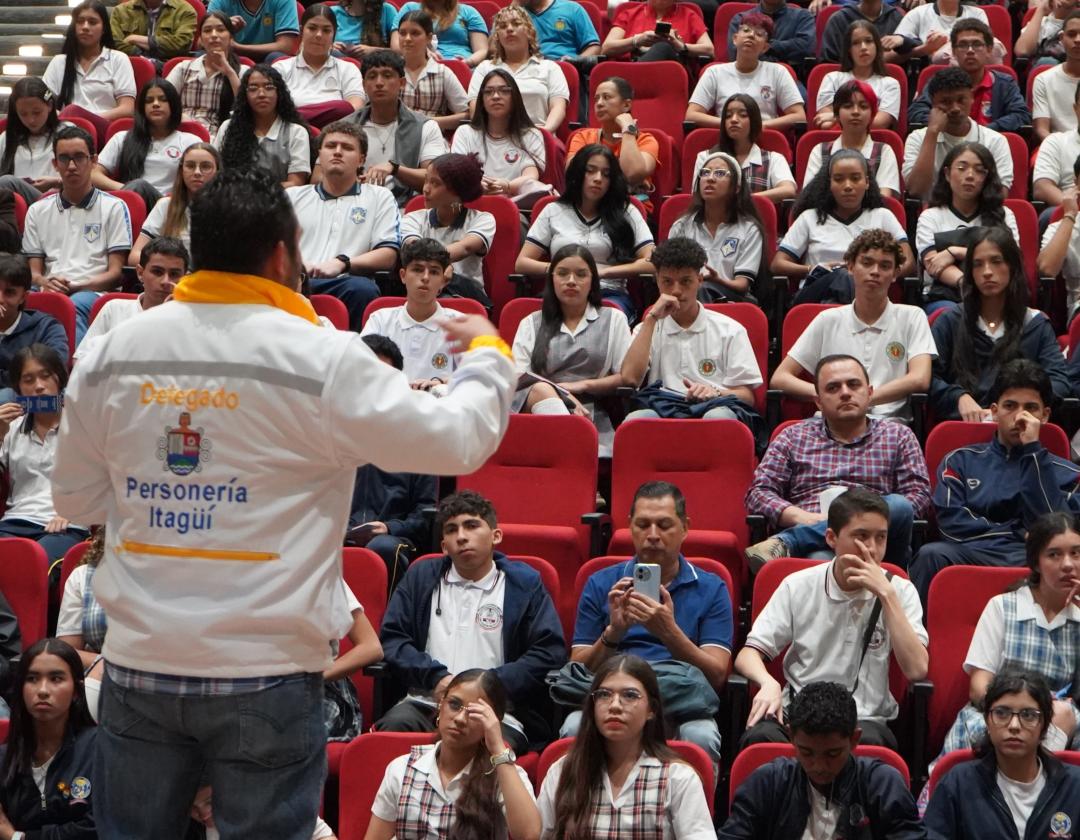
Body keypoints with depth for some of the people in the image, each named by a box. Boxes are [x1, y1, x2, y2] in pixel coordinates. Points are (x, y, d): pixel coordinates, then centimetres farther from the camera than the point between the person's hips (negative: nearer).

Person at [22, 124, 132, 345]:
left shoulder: (113, 207, 14)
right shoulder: (37, 211, 25)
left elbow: (115, 273, 7)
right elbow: (34, 272, 19)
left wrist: (75, 287, -11)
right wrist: (46, 283, -7)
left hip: (93, 294, -3)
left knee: (75, 305, -40)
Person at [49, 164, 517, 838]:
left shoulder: (112, 354, 1)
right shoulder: (324, 361, -13)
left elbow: (76, 498, 11)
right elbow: (459, 439, -5)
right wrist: (487, 352, 13)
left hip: (139, 662, 4)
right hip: (265, 672, -4)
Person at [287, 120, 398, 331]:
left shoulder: (379, 197, 23)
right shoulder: (292, 195, 29)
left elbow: (388, 255, 10)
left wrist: (342, 263, -7)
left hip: (343, 284, 0)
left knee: (362, 288, -38)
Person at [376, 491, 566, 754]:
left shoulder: (524, 584, 11)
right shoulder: (421, 577, 19)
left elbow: (550, 653, 2)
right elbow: (391, 638, 12)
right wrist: (435, 678, -6)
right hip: (426, 705, 2)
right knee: (394, 726, -34)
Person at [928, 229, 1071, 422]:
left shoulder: (1036, 325, 17)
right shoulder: (949, 322, 16)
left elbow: (1059, 381, 3)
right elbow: (927, 377, 6)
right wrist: (960, 397, -14)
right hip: (960, 423, 0)